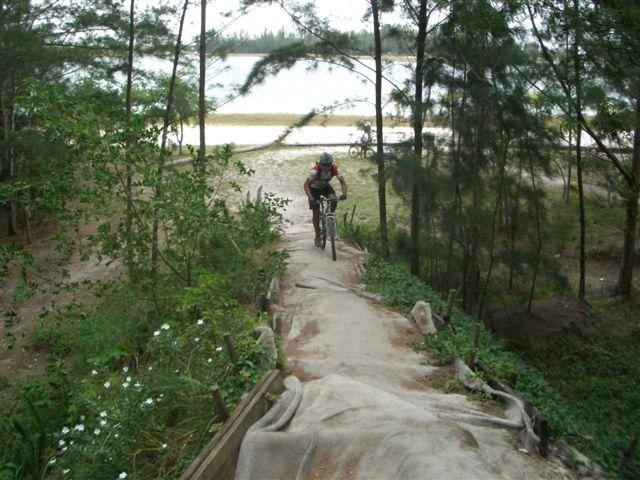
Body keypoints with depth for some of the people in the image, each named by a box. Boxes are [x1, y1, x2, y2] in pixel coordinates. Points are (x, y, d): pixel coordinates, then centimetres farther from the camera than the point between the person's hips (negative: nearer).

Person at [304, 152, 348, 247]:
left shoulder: (334, 169, -27)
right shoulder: (315, 171, -35)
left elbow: (343, 182, -24)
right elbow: (306, 185, -33)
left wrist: (344, 193, -42)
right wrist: (310, 198, -46)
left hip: (326, 186, 3)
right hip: (314, 188, -3)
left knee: (334, 200, -29)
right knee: (316, 213, -4)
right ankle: (317, 237, 12)